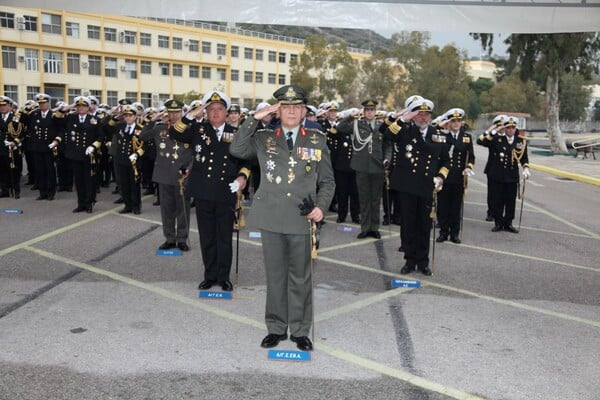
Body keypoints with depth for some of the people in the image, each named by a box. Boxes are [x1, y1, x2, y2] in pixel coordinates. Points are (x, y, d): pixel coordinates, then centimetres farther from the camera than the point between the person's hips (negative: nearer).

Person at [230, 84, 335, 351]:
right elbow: (237, 149, -7)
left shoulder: (317, 140, 7)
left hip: (302, 220, -1)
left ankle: (300, 331, 21)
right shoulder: (264, 138, 9)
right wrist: (255, 118, -7)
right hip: (271, 218, 1)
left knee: (300, 277, 7)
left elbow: (327, 181, 9)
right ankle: (276, 328, 23)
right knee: (275, 275, 10)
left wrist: (320, 206, -7)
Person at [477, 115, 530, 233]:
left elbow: (524, 157, 17)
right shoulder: (496, 138, -2)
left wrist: (526, 168, 1)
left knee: (511, 201, 6)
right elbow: (480, 141, -12)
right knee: (497, 201, 4)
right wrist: (491, 131, -16)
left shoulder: (521, 141, 7)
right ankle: (498, 223, 17)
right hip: (496, 176, -2)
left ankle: (508, 223, 19)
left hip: (512, 177, 2)